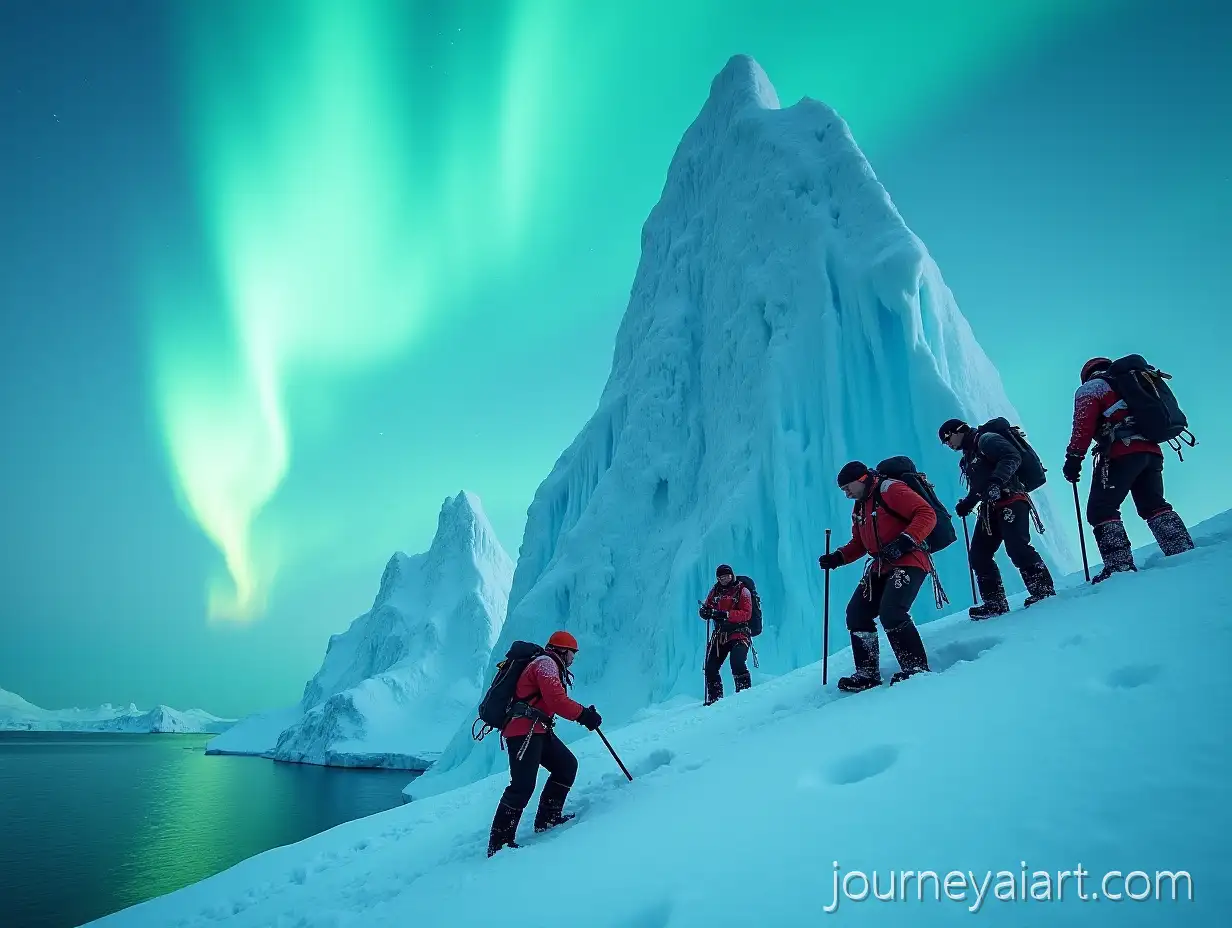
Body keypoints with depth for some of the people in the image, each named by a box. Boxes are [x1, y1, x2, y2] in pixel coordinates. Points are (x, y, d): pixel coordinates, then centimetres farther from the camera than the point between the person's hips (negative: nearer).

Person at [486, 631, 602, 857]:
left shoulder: (550, 666, 26)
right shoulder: (546, 663, -6)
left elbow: (556, 702, 22)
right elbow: (556, 700, -18)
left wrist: (583, 713, 12)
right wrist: (584, 714, -12)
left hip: (538, 730, 11)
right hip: (524, 729, -11)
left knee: (567, 765, 9)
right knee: (523, 785, -16)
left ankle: (547, 819, 14)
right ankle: (499, 842, -12)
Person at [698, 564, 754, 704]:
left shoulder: (742, 591, -2)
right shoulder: (715, 591, 13)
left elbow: (746, 614, -14)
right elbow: (706, 608, 15)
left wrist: (725, 614, -26)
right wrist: (706, 611, -11)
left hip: (739, 634, -5)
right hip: (720, 634, 5)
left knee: (737, 662, -27)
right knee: (710, 668, 2)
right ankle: (715, 699, 13)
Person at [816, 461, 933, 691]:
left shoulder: (891, 490, -9)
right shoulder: (859, 508, 19)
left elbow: (927, 514, -17)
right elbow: (859, 543, 25)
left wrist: (904, 541, -26)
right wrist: (837, 558, 9)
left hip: (908, 562, -9)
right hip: (881, 566, 9)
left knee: (891, 613, -26)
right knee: (856, 614, 1)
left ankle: (916, 668, -13)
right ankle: (867, 674, 8)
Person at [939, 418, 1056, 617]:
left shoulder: (986, 440, -3)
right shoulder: (968, 457, 25)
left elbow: (1012, 457, -18)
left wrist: (997, 479, -32)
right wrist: (966, 504, 14)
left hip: (1011, 502, -10)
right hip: (990, 508, 10)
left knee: (1017, 547, -23)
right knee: (978, 556, 2)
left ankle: (1044, 591, -14)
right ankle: (995, 602, 3)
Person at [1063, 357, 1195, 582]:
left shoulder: (1090, 388, 10)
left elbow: (1084, 423, -7)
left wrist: (1074, 457, -10)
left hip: (1122, 453, -7)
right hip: (1151, 451, 7)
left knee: (1100, 509, -7)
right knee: (1153, 505, 16)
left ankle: (1120, 566, -18)